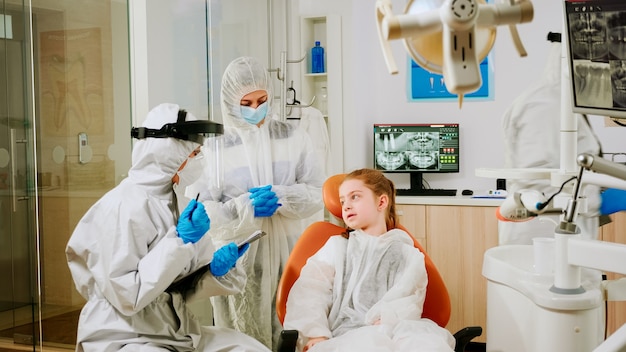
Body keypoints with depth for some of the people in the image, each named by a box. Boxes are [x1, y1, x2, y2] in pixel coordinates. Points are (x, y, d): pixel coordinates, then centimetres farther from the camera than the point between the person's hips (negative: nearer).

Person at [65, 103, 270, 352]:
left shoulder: (171, 200, 7)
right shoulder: (124, 205, -16)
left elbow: (181, 289, 10)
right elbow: (126, 296, -22)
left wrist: (216, 271, -9)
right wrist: (180, 241, -22)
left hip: (174, 331, 8)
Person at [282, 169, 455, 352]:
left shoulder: (408, 253, 24)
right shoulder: (336, 247, 25)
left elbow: (408, 299, 4)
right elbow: (309, 292, 7)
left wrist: (385, 321, -19)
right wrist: (314, 334, -13)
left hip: (398, 330, 1)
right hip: (347, 333, -1)